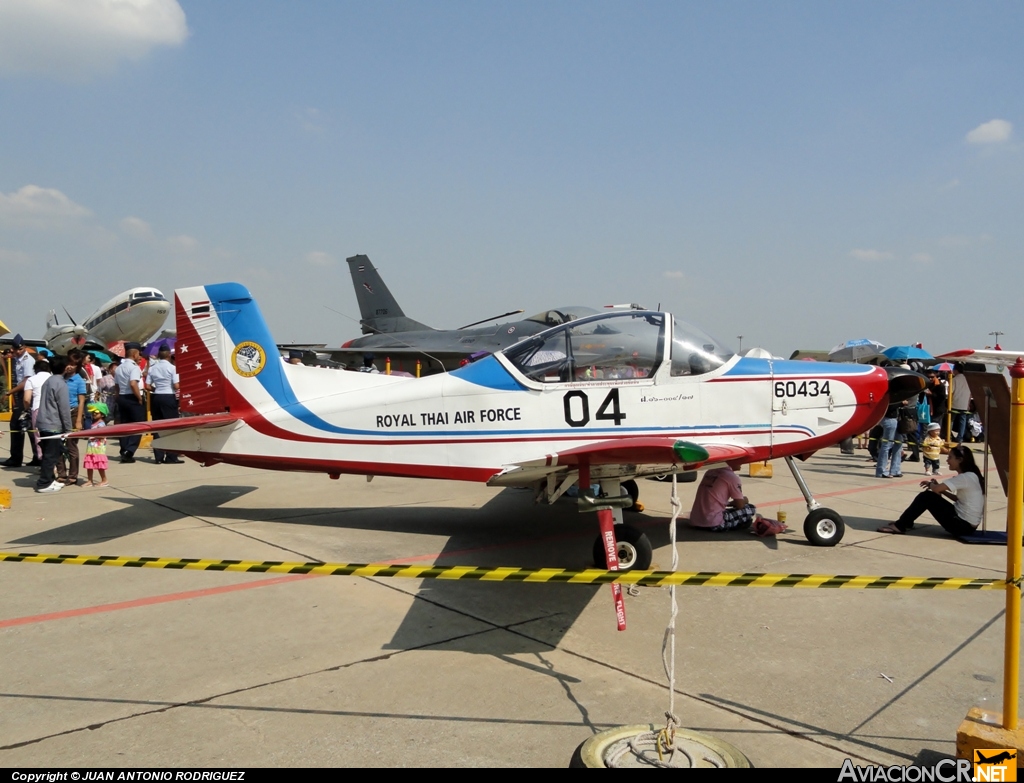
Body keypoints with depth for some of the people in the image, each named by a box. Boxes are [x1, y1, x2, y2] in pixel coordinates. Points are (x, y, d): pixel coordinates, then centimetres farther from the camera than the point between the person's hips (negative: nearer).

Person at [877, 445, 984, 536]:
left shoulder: (966, 477, -20)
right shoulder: (970, 476, 9)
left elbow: (936, 489, -24)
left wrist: (930, 484, -1)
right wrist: (941, 489, 8)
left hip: (963, 526, -9)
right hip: (965, 523, 9)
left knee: (926, 497, -8)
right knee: (926, 495, 10)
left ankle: (900, 525, 1)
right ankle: (905, 522, 18)